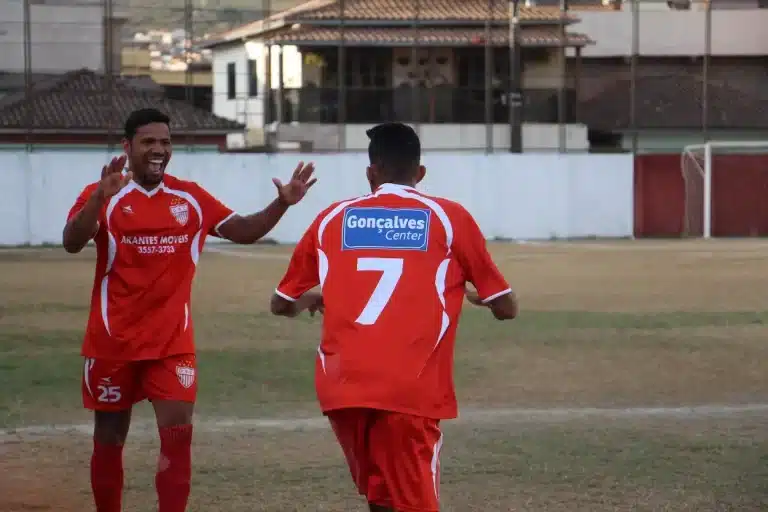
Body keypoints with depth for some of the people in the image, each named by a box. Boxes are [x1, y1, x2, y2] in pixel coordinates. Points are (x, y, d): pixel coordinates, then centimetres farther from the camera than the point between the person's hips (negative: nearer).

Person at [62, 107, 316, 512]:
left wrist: (282, 203, -8)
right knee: (109, 440, 8)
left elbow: (244, 231, 9)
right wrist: (100, 198, -42)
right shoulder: (102, 196, -8)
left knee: (178, 434, -10)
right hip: (113, 342, -2)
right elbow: (72, 243, -24)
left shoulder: (191, 197, 4)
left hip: (173, 342, 2)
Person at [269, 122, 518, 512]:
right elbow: (506, 308, 12)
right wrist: (477, 296, 35)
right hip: (408, 391, -3)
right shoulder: (449, 217, 8)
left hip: (341, 386, 3)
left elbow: (282, 304, 24)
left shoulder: (333, 218, 15)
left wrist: (312, 300, 47)